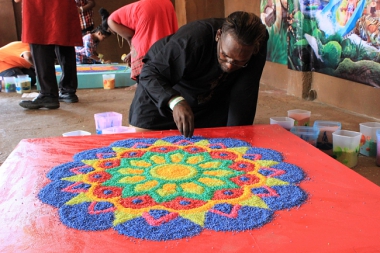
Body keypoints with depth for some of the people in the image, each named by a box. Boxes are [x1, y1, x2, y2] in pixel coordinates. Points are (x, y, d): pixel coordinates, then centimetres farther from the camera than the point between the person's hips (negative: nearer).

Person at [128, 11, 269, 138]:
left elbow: (242, 98, -21)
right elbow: (150, 73, -34)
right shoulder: (192, 39, -37)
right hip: (161, 96, -3)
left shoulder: (258, 49, -26)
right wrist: (175, 101, -51)